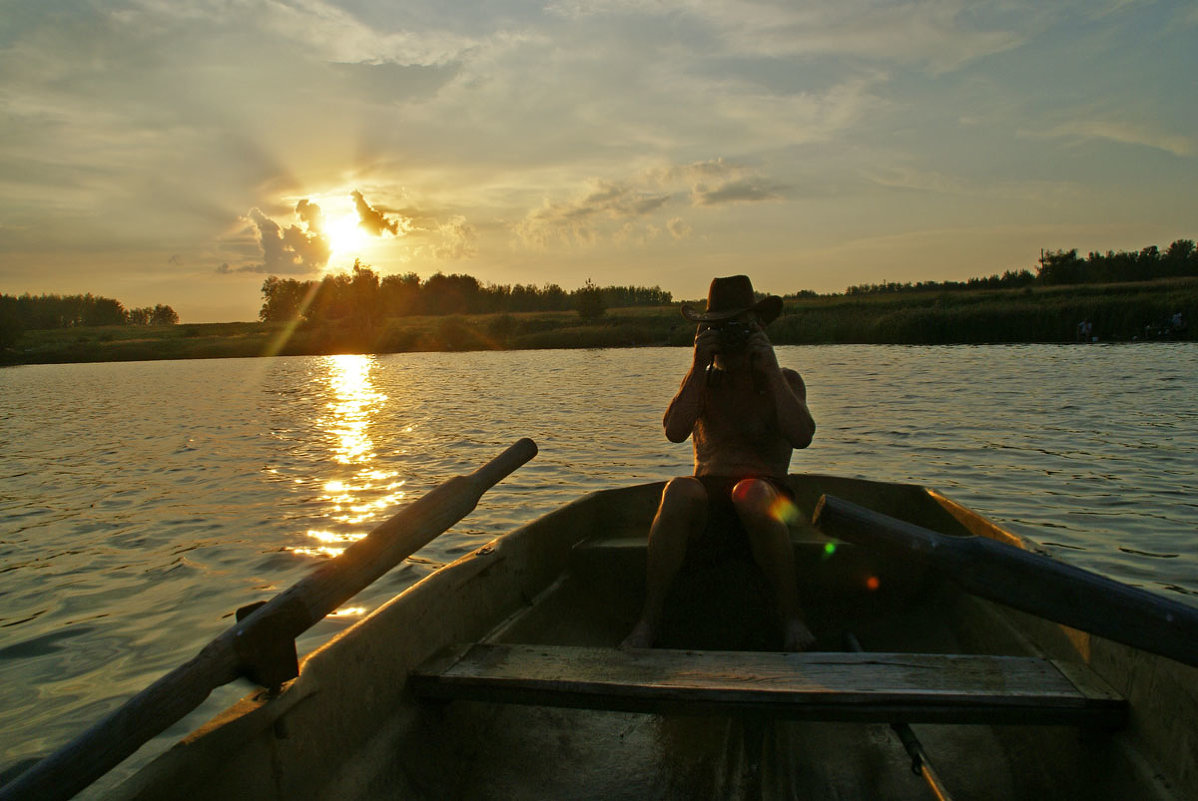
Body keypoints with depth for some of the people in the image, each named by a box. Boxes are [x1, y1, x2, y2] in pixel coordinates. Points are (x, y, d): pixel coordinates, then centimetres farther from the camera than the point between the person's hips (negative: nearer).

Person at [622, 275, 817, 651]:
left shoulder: (785, 380, 11)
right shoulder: (701, 382, 14)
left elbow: (801, 436, -9)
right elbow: (674, 432, -7)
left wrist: (771, 371, -9)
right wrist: (699, 367, -10)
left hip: (766, 491, -1)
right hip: (708, 496, 1)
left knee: (750, 493, -37)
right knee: (679, 490, -34)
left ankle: (791, 616, -25)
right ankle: (650, 618, -28)